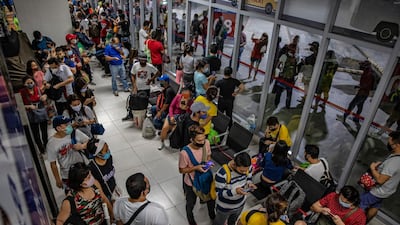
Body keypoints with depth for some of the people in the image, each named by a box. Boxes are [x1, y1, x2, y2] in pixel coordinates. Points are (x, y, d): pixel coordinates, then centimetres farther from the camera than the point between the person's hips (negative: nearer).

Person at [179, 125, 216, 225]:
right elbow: (182, 170, -18)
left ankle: (212, 215, 62)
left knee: (211, 198, 28)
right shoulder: (184, 153, -34)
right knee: (191, 203, 24)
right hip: (191, 182, -4)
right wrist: (196, 168, -31)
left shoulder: (206, 143, -21)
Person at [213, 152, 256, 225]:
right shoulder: (222, 173, -38)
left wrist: (249, 184, -25)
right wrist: (235, 191, -44)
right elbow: (219, 193, -28)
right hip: (225, 207, -4)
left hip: (240, 204, 4)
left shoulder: (248, 167, -22)